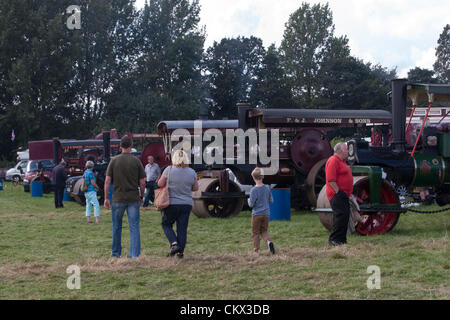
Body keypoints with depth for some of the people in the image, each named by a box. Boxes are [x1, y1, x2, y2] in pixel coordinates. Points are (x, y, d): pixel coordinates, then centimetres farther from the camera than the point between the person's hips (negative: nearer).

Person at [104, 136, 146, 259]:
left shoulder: (114, 161, -2)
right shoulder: (137, 161, -3)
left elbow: (107, 181, -4)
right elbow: (142, 182, -2)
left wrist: (106, 198, 2)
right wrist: (141, 196, 12)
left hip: (118, 199, 1)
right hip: (133, 199, 0)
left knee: (117, 227, 14)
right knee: (134, 227, 3)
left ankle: (116, 252, 25)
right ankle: (135, 254, -1)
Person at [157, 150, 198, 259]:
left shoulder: (169, 170, -13)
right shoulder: (192, 172, -4)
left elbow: (160, 184, -7)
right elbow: (196, 188, 7)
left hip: (171, 203, -2)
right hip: (186, 204, 2)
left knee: (166, 224, 15)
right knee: (182, 228, 9)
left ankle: (174, 244, -3)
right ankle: (181, 251, 10)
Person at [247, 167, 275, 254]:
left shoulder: (254, 190, -15)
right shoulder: (267, 188, 1)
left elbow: (251, 204, -14)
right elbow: (271, 201, 9)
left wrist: (249, 200, 6)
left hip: (257, 214, -4)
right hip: (266, 213, 4)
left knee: (255, 233, 7)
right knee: (264, 231, 16)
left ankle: (257, 250, 7)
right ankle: (268, 241, -12)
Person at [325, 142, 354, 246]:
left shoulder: (342, 161, 20)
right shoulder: (333, 161, -14)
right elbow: (331, 179, -21)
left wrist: (348, 193, 21)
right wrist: (338, 192, -20)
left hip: (343, 195, 10)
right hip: (337, 195, -10)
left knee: (345, 216, 10)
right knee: (341, 216, -14)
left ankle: (342, 239, 15)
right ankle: (333, 239, -10)